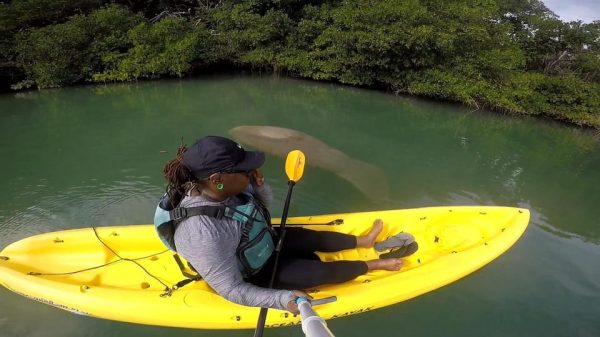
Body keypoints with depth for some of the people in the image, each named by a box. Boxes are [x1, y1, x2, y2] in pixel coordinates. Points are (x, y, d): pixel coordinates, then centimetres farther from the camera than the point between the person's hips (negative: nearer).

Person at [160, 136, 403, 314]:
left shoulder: (229, 187, -18)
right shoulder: (203, 233, -41)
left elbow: (264, 204, 0)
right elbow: (232, 290, -31)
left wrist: (259, 184, -21)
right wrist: (284, 299, -34)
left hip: (264, 245, 7)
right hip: (256, 275, -6)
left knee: (314, 238, 12)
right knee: (322, 271, -1)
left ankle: (364, 241, 36)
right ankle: (374, 265, 23)